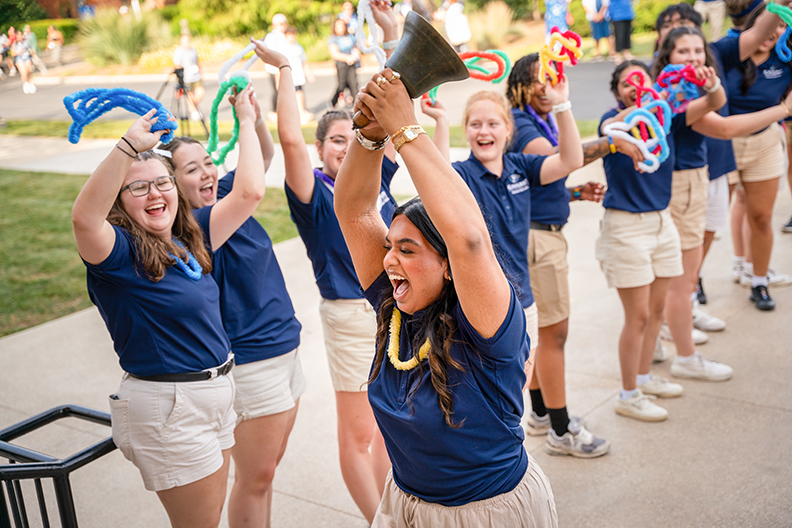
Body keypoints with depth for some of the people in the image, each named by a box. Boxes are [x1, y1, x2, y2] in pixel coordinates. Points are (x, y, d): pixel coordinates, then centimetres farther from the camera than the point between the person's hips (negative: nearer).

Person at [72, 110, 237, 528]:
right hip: (168, 409, -8)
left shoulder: (184, 244, 7)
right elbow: (85, 217, -40)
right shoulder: (121, 253, -18)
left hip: (213, 395, 9)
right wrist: (129, 145, -42)